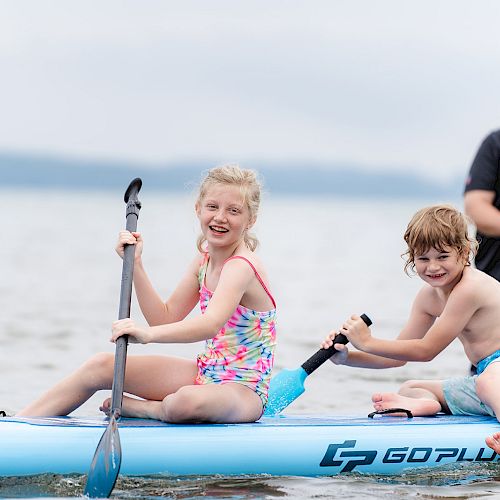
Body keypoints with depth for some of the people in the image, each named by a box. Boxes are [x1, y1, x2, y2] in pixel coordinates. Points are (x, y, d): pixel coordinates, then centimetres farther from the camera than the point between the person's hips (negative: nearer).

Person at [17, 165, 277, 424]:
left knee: (188, 401, -41)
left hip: (243, 391, -8)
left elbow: (211, 324, -39)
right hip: (205, 374, 8)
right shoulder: (204, 260, 9)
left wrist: (148, 334, -54)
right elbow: (165, 319, 9)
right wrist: (135, 264, 0)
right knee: (101, 366, -2)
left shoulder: (241, 266, -20)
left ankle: (129, 406, -10)